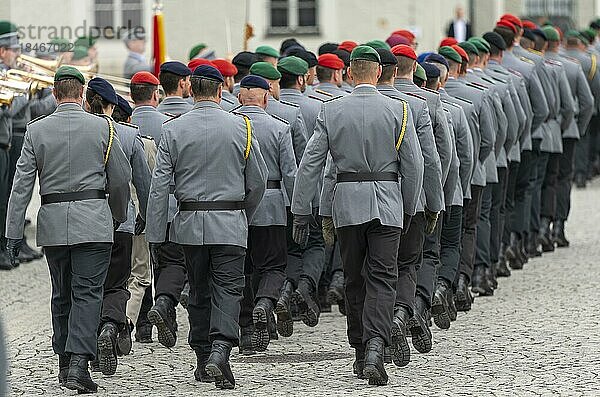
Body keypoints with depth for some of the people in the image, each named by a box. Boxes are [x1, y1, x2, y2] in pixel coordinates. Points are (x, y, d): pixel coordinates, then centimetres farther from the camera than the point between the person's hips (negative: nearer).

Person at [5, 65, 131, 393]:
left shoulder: (36, 130, 0)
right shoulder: (102, 128, -2)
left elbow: (22, 185, -2)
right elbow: (121, 178, 3)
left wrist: (13, 232, 1)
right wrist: (118, 216, 20)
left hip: (52, 222, 2)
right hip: (93, 221, -2)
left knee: (62, 294, 15)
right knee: (87, 292, -5)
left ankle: (65, 363, 22)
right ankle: (78, 363, -18)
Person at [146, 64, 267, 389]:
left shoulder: (173, 130, -2)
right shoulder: (239, 127, -3)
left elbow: (160, 185, -3)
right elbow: (258, 180, 3)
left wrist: (155, 234, 2)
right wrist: (244, 216, 19)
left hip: (190, 222, 2)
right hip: (230, 223, -2)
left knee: (199, 292, 13)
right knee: (227, 289, -3)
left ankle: (203, 360, 19)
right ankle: (220, 352, -23)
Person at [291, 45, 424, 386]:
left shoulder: (331, 111, -1)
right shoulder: (397, 109, -3)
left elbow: (310, 165, -1)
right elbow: (414, 164, -3)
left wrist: (302, 212, 5)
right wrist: (408, 208, 10)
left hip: (347, 204, 1)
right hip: (387, 203, -1)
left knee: (355, 280, 13)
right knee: (382, 278, -4)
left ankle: (361, 352, 19)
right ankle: (375, 346, -23)